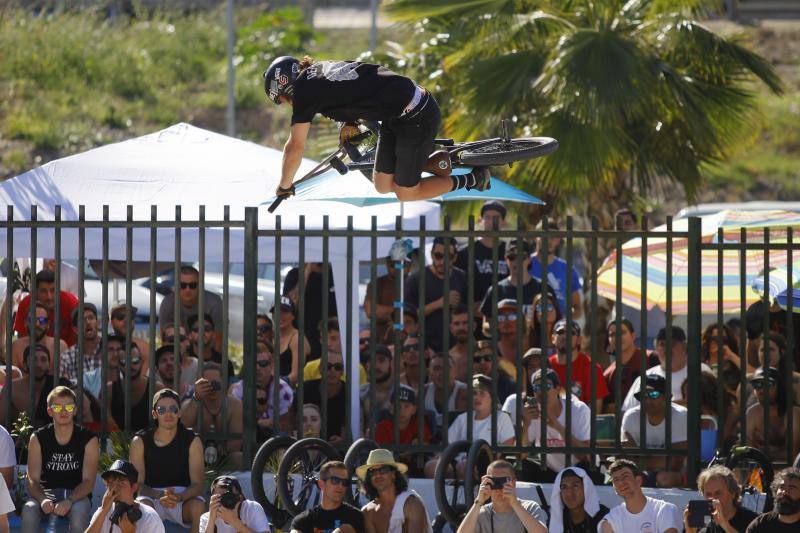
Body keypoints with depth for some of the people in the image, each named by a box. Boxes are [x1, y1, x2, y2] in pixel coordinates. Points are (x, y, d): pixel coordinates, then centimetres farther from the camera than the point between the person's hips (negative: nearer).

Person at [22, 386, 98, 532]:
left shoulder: (88, 439, -1)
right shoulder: (38, 439, 3)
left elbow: (89, 481, -9)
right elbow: (33, 480, -4)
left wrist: (69, 501, -28)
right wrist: (43, 500, -27)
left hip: (76, 495, -1)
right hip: (47, 493, 1)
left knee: (79, 512, -37)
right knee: (29, 510, -32)